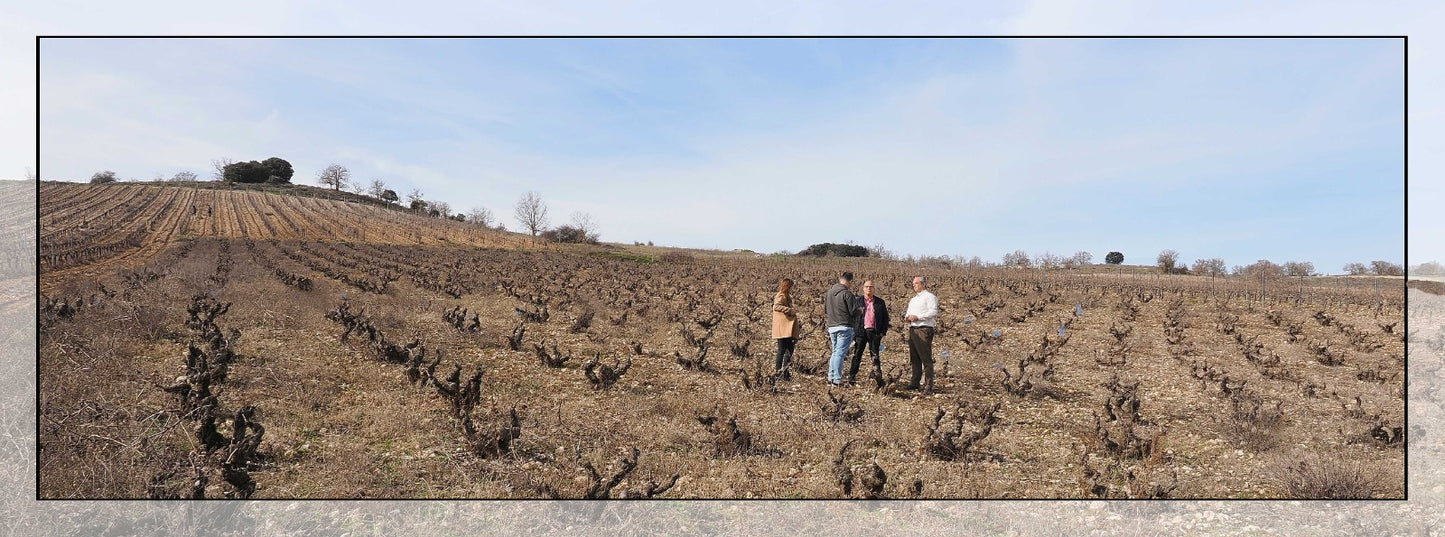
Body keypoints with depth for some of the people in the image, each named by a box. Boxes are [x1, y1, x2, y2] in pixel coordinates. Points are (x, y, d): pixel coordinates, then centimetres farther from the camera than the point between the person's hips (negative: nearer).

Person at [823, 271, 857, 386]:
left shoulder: (829, 292, 9)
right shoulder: (847, 293, -14)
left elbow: (825, 310, 18)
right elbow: (854, 312, -11)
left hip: (831, 326, 7)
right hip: (844, 327, -7)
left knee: (835, 352, 18)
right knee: (840, 353, -4)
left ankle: (831, 376, 19)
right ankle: (837, 379, -3)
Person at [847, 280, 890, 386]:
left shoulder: (880, 302, 9)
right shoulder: (858, 302, 6)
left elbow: (885, 317, 12)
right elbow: (852, 316, 6)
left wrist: (883, 331, 3)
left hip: (874, 332, 1)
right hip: (861, 332, -1)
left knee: (875, 356, 6)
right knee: (857, 355, -1)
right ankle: (851, 378, 3)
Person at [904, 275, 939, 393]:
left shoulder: (929, 296, -2)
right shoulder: (913, 299, 25)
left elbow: (933, 312, -15)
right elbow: (909, 312, 30)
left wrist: (917, 317, -18)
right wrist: (907, 318, 7)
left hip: (924, 330, -9)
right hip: (912, 329, 9)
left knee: (926, 359, -9)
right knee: (914, 359, 11)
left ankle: (928, 385, -9)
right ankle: (914, 382, 17)